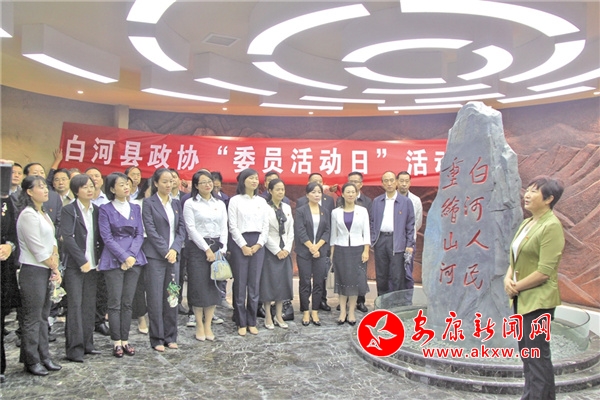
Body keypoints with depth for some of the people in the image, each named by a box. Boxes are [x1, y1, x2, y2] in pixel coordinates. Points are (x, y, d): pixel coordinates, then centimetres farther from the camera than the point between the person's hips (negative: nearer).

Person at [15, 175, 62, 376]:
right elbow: (37, 248, -16)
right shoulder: (28, 215, -14)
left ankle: (44, 357, 22)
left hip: (45, 271, 8)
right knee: (32, 318, 1)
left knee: (43, 317, 14)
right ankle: (31, 361, 12)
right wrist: (55, 268, -6)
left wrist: (55, 265, -3)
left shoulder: (43, 213, 13)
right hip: (32, 271, -8)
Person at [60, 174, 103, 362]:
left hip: (93, 264, 5)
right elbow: (67, 238, -12)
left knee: (90, 305, 8)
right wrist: (82, 261, -16)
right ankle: (74, 348, 2)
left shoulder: (97, 211, 10)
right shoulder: (69, 210, -4)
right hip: (75, 265, -5)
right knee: (75, 305, -4)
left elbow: (100, 238, 11)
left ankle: (87, 343, 17)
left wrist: (99, 260, -1)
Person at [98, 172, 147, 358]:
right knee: (114, 303, 1)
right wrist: (123, 257, -14)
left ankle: (125, 340, 14)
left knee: (128, 302, 7)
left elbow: (140, 234, 7)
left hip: (134, 260, 4)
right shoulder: (106, 209, -1)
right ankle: (116, 342, 11)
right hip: (114, 261, -4)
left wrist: (132, 255, -8)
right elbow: (107, 238, -7)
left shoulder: (135, 208, 11)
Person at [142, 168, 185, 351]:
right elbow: (151, 230, -9)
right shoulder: (148, 203, -2)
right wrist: (165, 251, -13)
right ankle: (157, 339, 11)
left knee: (172, 297, 8)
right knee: (155, 299, 1)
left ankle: (170, 336, 18)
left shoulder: (176, 203, 12)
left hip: (173, 255, 5)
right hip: (155, 256, -4)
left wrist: (174, 249, -7)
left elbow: (181, 228, 7)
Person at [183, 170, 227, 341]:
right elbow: (191, 229, -7)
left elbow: (224, 228, 9)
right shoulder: (190, 204, -1)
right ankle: (199, 326, 12)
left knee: (214, 287, 5)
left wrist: (222, 249, -3)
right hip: (197, 248, -4)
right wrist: (206, 249, -11)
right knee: (198, 287, -1)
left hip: (217, 247, 4)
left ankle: (208, 326, 14)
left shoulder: (220, 204, 12)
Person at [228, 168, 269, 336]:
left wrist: (258, 244, -4)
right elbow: (233, 226, -5)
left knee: (255, 285, 6)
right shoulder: (235, 200, 0)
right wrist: (243, 245, -11)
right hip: (240, 244, -3)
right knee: (240, 284, 1)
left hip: (258, 245, 4)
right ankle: (241, 323, 10)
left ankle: (252, 322, 15)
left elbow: (266, 225, 8)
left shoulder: (262, 201, 11)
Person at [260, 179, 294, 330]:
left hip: (285, 251, 5)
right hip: (270, 250, -5)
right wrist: (277, 250, -12)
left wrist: (287, 249, -3)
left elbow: (290, 231, 9)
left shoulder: (287, 208, 10)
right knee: (269, 282, 0)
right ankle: (268, 317, 10)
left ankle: (279, 316, 17)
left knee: (283, 282, 7)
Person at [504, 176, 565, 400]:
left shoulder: (551, 226, -15)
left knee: (537, 356, 0)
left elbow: (544, 271, -20)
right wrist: (508, 279, -2)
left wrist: (517, 286, -11)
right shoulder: (526, 223, 11)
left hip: (538, 300, -9)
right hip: (522, 299, 9)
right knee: (527, 354, 17)